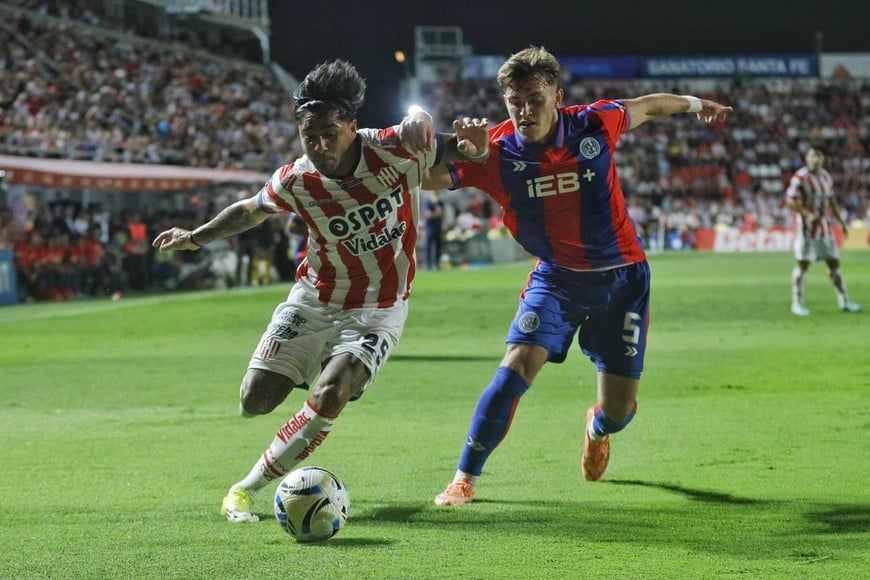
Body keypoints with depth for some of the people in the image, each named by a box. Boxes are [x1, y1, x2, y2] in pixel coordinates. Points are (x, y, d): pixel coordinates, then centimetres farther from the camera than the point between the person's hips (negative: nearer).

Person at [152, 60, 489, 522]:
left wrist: (471, 147, -23)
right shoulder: (295, 181, -14)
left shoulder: (396, 150, -21)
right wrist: (197, 237, 9)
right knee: (254, 402, -3)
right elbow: (251, 210, 9)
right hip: (314, 299, 2)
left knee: (330, 397, -25)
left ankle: (250, 486, -7)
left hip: (377, 309, -2)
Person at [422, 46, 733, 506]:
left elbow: (647, 106, 6)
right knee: (516, 367, -23)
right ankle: (464, 479, -10)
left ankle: (597, 429, 45)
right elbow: (426, 178, -25)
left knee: (619, 410, 4)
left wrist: (692, 103, 20)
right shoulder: (496, 152, -17)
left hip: (622, 277, 1)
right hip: (556, 277, -1)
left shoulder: (594, 125, -15)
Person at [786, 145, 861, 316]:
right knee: (802, 264, -4)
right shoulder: (800, 177, -12)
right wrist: (808, 214, -28)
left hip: (825, 226, 7)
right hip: (806, 227, -7)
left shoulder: (826, 176, 11)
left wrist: (841, 222, 18)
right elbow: (790, 201, -18)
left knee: (834, 263, 9)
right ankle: (797, 304, 2)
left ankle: (844, 301, 17)